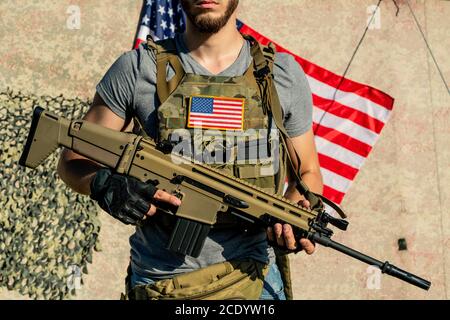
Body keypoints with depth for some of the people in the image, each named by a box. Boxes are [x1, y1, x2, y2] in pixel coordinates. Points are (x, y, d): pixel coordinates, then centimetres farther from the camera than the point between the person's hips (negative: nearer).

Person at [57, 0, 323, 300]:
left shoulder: (284, 74, 1)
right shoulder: (136, 69, -3)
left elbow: (308, 173, 10)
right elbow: (73, 158, 2)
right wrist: (104, 183, -21)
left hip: (252, 278, 1)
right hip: (158, 282, 0)